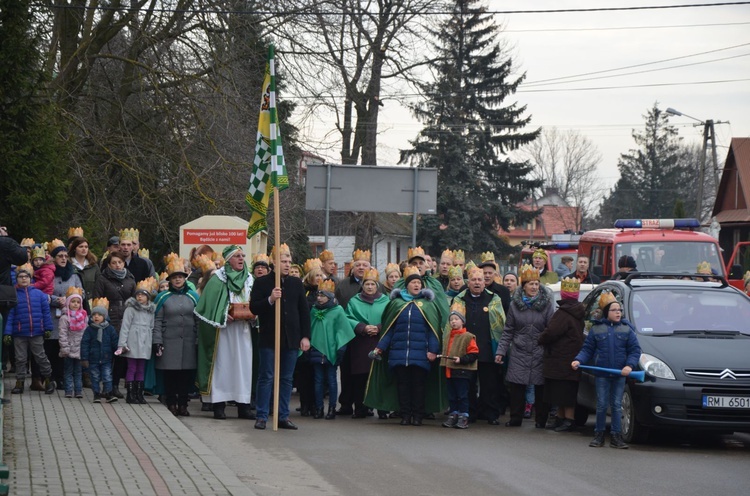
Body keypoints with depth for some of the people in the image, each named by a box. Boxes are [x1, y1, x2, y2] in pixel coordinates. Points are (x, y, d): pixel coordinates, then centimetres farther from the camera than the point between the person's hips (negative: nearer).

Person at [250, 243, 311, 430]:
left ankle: (283, 416, 12)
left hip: (291, 339, 3)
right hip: (269, 338, -3)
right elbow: (254, 308, -5)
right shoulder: (262, 282, 0)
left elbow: (304, 311, 11)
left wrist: (305, 336, 4)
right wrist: (270, 300, -22)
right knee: (266, 378, -1)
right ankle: (262, 416, 3)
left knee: (286, 379, 7)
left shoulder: (296, 283, 10)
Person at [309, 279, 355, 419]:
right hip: (316, 349, 4)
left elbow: (342, 330, -5)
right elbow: (310, 328, 14)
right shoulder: (314, 311, 9)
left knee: (331, 380, 2)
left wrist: (340, 348, -11)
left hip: (331, 351, -4)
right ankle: (318, 408, 10)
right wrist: (308, 343, 7)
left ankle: (332, 408, 6)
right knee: (318, 380, 6)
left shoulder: (338, 311, -4)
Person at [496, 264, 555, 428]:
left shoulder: (546, 304, -1)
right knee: (516, 387, 1)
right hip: (519, 353, 2)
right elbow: (508, 330, 9)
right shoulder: (515, 304, 5)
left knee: (540, 387, 1)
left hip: (540, 353, -2)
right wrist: (501, 350, 3)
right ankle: (515, 419, 12)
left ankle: (541, 420, 12)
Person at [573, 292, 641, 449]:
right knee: (601, 405, 4)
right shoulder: (596, 329, 2)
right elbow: (587, 349, 3)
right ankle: (599, 434, 14)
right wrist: (578, 360, -14)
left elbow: (635, 350, 1)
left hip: (620, 374, 1)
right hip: (601, 374, -1)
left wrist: (630, 365, -14)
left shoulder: (627, 329, 3)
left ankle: (616, 436, 9)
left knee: (617, 405, 5)